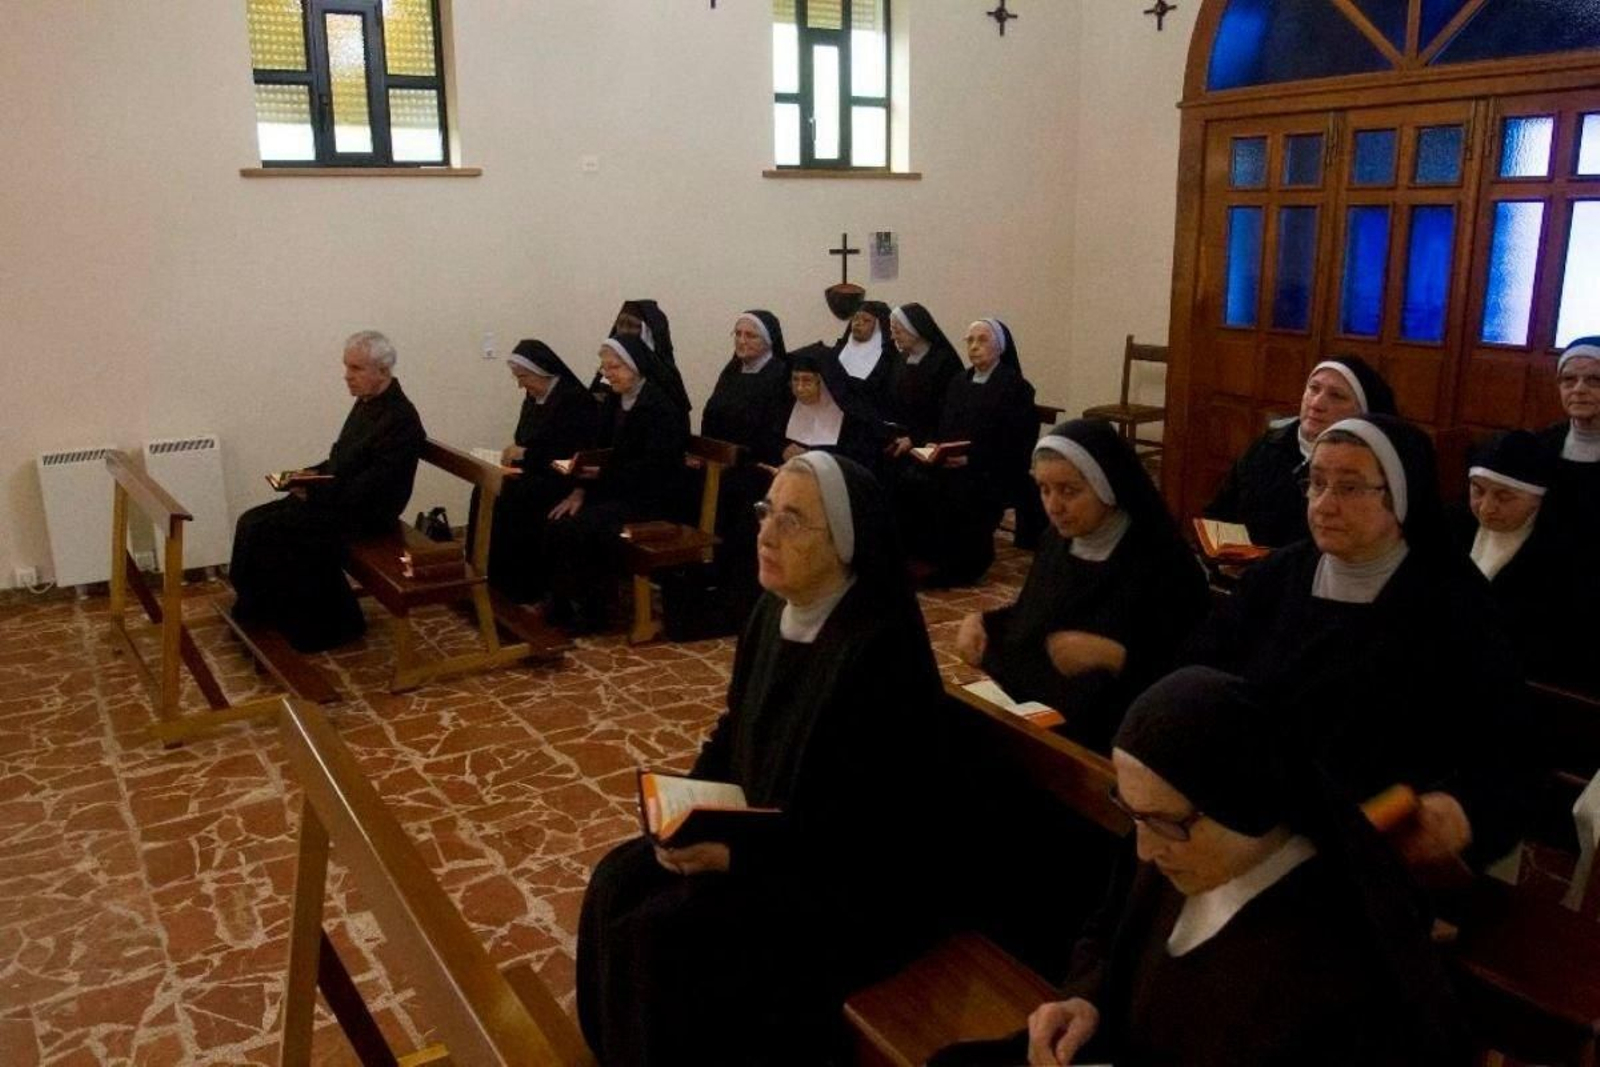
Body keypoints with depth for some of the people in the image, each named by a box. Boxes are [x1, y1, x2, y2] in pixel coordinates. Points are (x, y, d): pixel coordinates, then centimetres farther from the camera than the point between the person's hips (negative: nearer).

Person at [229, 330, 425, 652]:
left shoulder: (400, 420, -21)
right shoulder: (367, 403, 8)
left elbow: (366, 489, -23)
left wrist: (313, 489, -19)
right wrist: (313, 474, 2)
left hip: (364, 515, -9)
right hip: (336, 497, 9)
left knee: (267, 532, -15)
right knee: (253, 523, 1)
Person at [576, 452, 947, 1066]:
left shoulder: (880, 649, -27)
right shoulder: (775, 612, 1)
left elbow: (867, 826, -25)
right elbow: (735, 729, 12)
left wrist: (736, 857, -26)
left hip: (846, 885, -8)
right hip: (757, 833, 8)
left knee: (656, 935, -16)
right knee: (617, 883, -1)